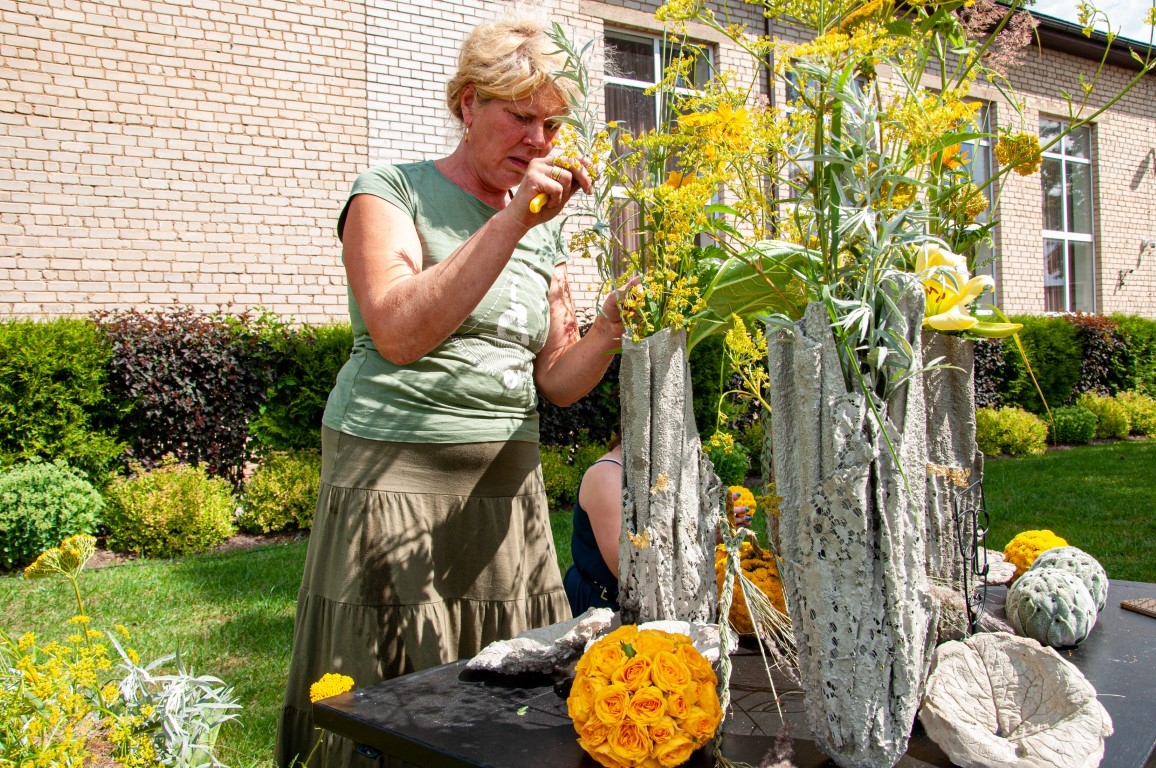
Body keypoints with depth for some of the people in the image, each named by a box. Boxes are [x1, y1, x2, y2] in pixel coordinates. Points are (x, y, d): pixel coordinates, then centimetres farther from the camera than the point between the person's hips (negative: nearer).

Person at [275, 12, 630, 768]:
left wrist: (607, 332, -7)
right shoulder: (392, 190, -2)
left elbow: (559, 380, 13)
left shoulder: (548, 231, 14)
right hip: (396, 473, -5)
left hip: (507, 484, 6)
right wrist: (510, 222, -22)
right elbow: (399, 333, -19)